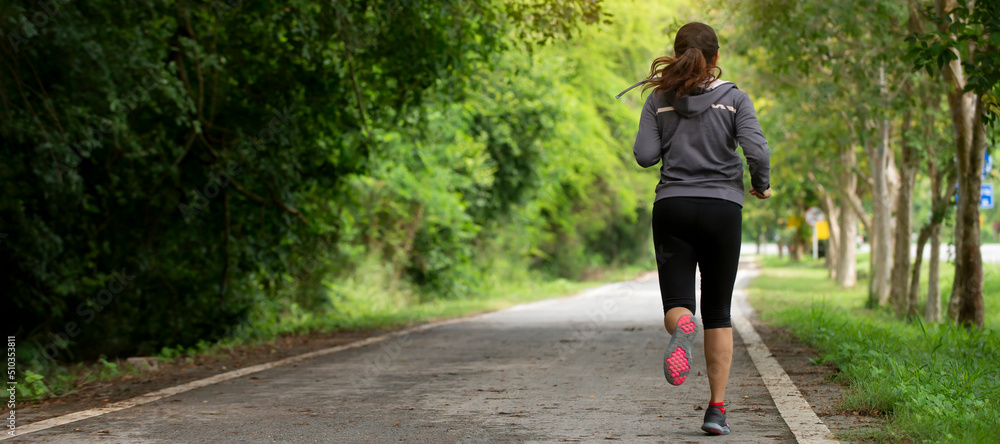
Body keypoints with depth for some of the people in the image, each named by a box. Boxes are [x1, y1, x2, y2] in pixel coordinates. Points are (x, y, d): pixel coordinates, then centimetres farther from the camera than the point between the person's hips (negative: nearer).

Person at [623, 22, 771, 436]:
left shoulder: (659, 99, 3)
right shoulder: (734, 98, -1)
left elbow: (645, 155, -4)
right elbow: (757, 151, -12)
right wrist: (761, 184, 7)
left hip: (673, 208, 0)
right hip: (722, 209, 0)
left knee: (677, 306, 1)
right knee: (718, 312, 10)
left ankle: (682, 329, -38)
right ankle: (716, 409, 5)